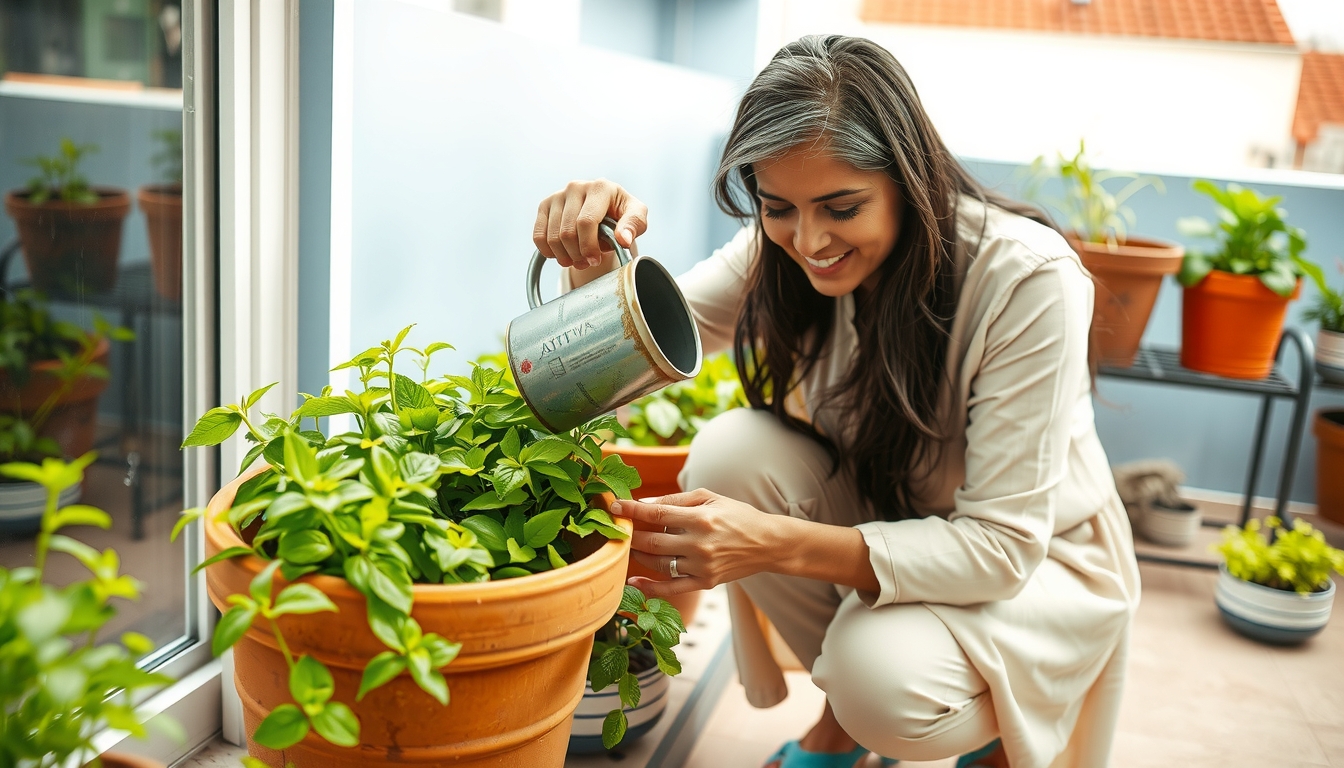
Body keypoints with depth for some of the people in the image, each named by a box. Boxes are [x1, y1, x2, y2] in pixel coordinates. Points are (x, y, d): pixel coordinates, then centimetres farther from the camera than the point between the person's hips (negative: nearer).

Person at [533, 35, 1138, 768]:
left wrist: (780, 543, -42)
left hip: (1040, 559, -4)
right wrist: (593, 258, -36)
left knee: (886, 679, -34)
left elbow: (1003, 544, -29)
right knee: (730, 452, -23)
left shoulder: (1028, 277, -29)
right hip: (878, 524, 5)